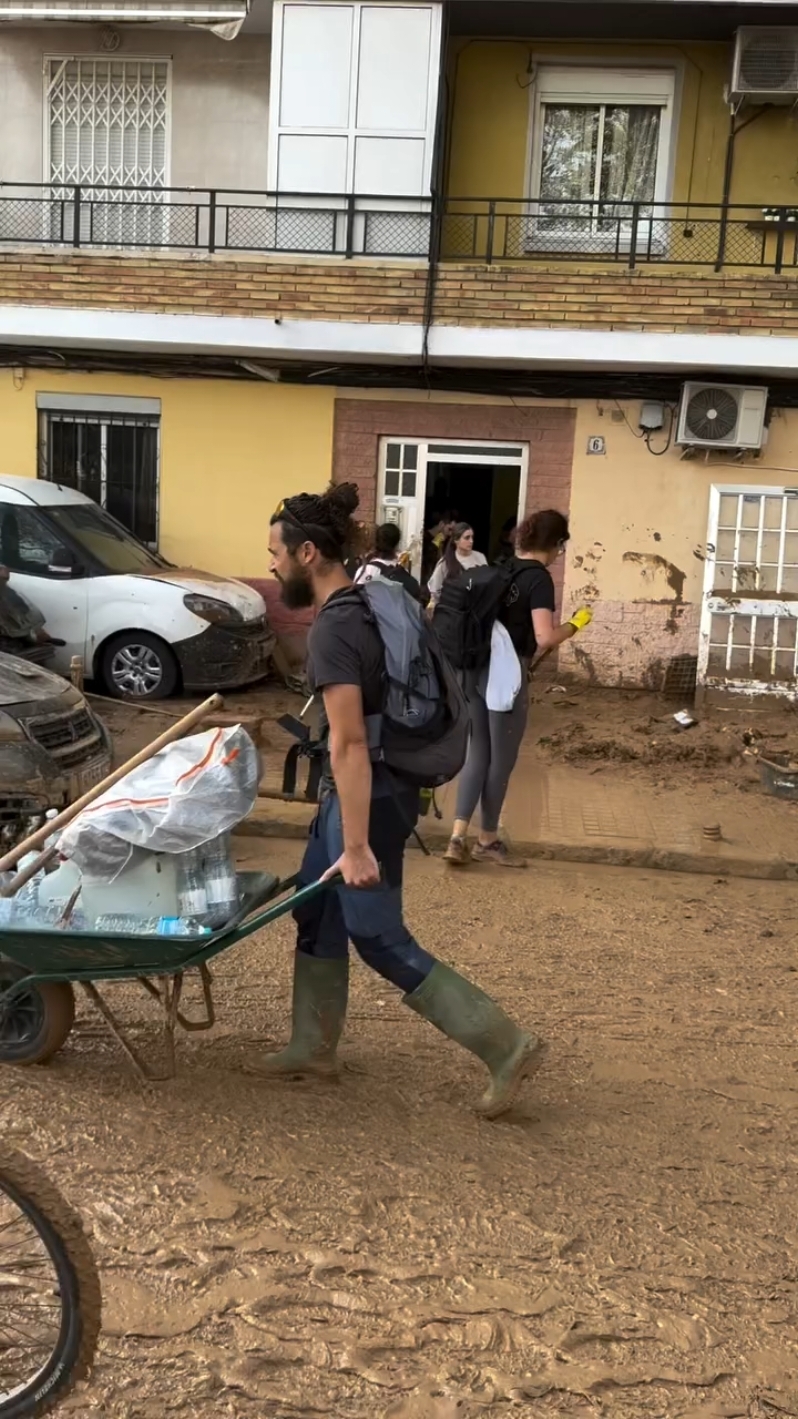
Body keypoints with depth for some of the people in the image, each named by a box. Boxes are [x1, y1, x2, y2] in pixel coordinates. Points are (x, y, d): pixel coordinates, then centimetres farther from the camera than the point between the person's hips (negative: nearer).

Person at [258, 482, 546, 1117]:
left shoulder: (332, 632, -23)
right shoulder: (367, 605, 7)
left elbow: (349, 743, -28)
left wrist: (356, 846, -27)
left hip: (369, 796, -10)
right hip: (386, 784, 10)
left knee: (380, 939, 0)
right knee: (317, 913, 19)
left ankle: (507, 1046, 5)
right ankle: (314, 1047, 33)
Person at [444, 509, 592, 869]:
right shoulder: (539, 578, -12)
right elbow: (545, 638, -22)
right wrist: (574, 625, -4)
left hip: (476, 667, 7)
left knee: (477, 753, 13)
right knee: (502, 760, 8)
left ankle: (458, 837, 6)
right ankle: (487, 841, 21)